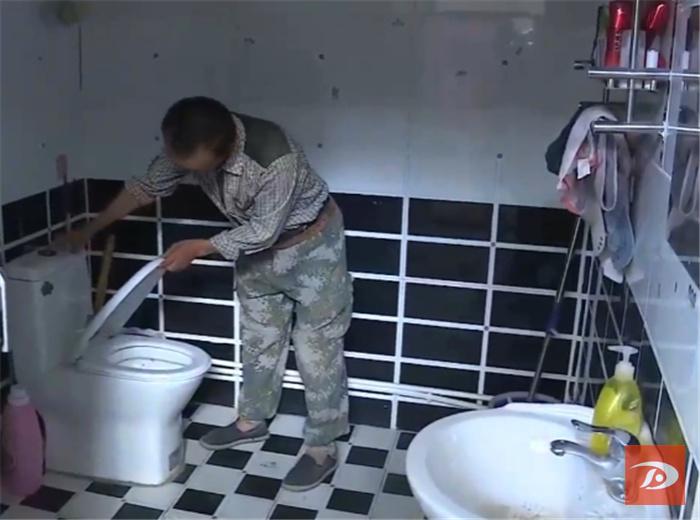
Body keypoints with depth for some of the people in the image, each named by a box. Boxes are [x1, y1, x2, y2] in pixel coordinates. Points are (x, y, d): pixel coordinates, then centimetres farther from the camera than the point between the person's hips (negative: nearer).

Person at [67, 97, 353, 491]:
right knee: (258, 339, 18)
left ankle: (323, 447, 14)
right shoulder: (187, 146, -18)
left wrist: (198, 248, -20)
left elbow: (264, 231, -26)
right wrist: (90, 230, 2)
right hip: (258, 246, 7)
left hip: (311, 245, -6)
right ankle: (253, 421, 37)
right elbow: (147, 188, -2)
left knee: (317, 347, 0)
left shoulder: (275, 158, -39)